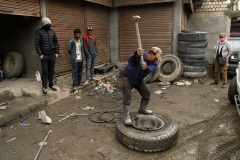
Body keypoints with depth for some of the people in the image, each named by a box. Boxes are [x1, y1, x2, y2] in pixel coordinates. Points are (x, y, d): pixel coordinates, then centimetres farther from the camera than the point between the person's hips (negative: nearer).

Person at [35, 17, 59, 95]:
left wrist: (57, 52, 3)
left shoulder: (52, 31, 11)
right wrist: (40, 54, -12)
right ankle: (44, 87, 5)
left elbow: (56, 42, 11)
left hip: (52, 55, 4)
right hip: (44, 55, -4)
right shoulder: (39, 32, -1)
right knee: (45, 71, -2)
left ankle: (51, 85, 21)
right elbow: (37, 43, -6)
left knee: (51, 71, 10)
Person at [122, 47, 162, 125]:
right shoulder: (141, 55, -26)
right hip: (128, 78, -6)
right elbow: (130, 60, -46)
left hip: (139, 80, 6)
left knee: (147, 94, 10)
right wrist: (136, 55, -67)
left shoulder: (154, 63, -13)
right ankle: (126, 116, -4)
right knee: (127, 97, -13)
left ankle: (142, 110, 32)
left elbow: (150, 69, -37)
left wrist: (146, 68, -61)